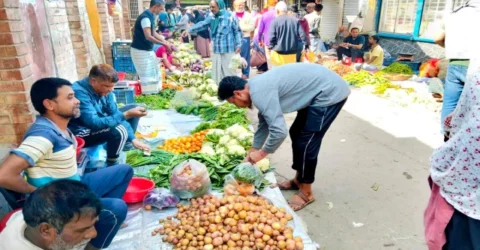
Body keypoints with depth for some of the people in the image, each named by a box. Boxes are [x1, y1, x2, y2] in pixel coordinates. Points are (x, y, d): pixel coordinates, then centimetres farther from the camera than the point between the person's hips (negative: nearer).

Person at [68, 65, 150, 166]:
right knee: (119, 130, -35)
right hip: (83, 133, -8)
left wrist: (133, 139, -11)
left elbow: (115, 113, -3)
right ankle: (111, 166, -13)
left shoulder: (103, 89, -7)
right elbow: (94, 123, -36)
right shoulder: (79, 92, -31)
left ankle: (126, 144, 12)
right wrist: (127, 115, -42)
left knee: (133, 108, 8)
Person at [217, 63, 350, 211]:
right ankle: (298, 180, 32)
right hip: (321, 90, 10)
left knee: (306, 143, -4)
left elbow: (279, 131, -27)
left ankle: (306, 193, 14)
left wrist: (261, 154, -10)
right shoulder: (258, 86, 8)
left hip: (330, 93, -10)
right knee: (296, 134, 17)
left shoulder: (260, 93, -23)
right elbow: (264, 123, 18)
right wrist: (252, 152, 21)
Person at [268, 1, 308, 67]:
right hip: (292, 53, 3)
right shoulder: (295, 20, 5)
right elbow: (302, 35, 1)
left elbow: (271, 37, -10)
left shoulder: (275, 21, -5)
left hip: (279, 53, -3)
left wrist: (270, 48, 4)